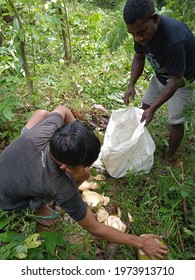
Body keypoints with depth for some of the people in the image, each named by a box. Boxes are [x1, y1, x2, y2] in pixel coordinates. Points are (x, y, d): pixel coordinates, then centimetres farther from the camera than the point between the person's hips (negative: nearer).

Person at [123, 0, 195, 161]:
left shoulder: (174, 40, -41)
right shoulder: (142, 30, -18)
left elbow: (175, 80, -32)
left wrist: (154, 108, -32)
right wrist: (132, 85, -13)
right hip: (161, 74, 7)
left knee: (175, 121, -2)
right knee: (145, 106, 15)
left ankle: (169, 158, 20)